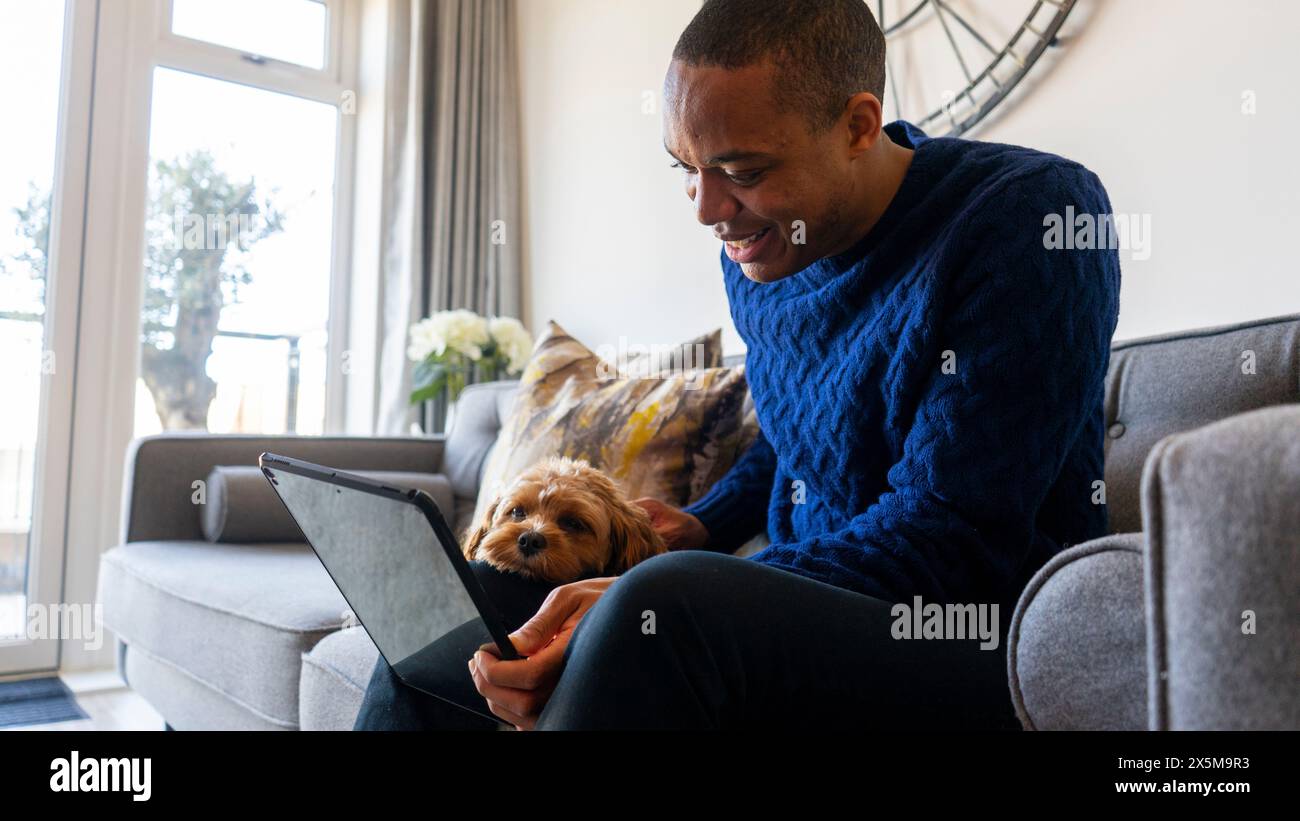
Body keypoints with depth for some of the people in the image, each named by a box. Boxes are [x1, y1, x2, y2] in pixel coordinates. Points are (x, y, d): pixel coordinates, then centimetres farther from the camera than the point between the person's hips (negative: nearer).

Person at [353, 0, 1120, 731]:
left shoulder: (1032, 217, -17)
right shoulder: (759, 249, 4)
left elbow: (948, 548, -23)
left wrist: (645, 607, -32)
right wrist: (704, 528, 3)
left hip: (984, 652, -6)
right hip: (807, 611, 7)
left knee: (666, 605, -36)